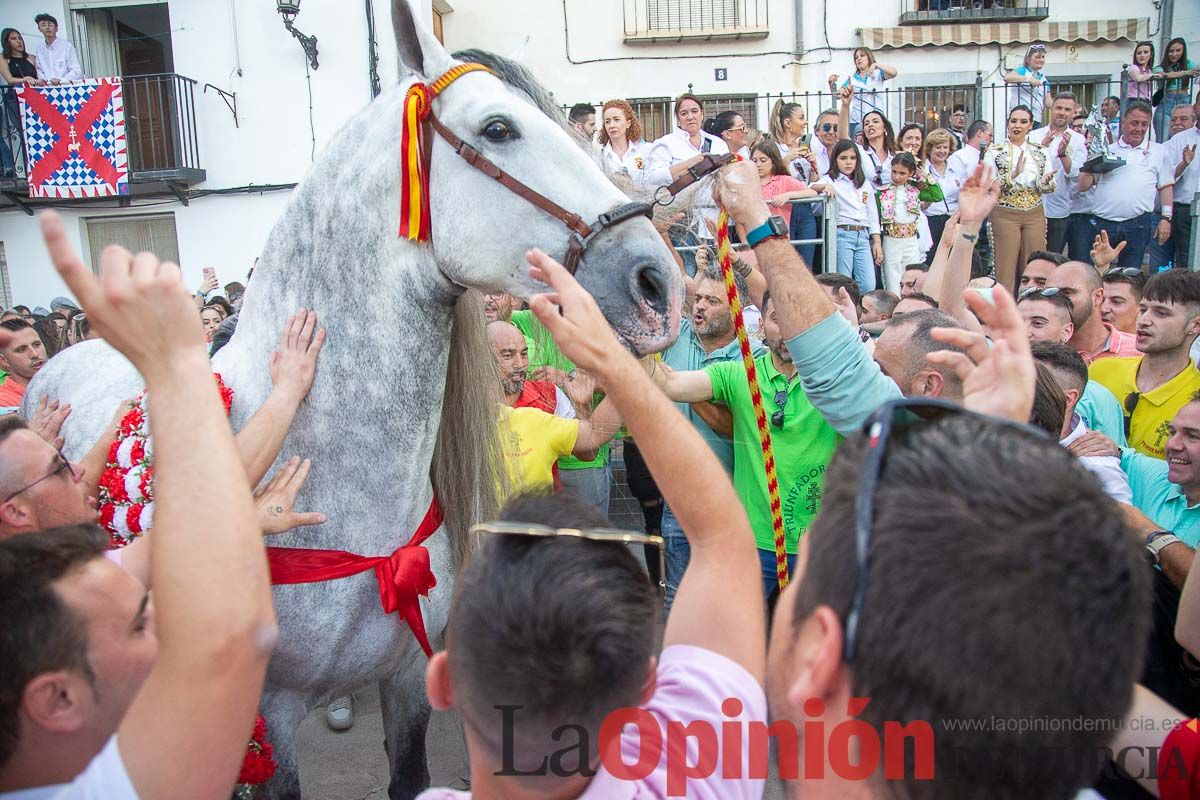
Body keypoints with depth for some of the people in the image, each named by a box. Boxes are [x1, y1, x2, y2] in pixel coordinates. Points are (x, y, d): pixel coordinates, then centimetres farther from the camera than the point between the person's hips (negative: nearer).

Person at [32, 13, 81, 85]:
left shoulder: (67, 46, -2)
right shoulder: (39, 49, 11)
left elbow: (76, 71, -6)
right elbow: (40, 71, 18)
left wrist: (61, 80, -20)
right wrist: (42, 79, -3)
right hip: (48, 87, 4)